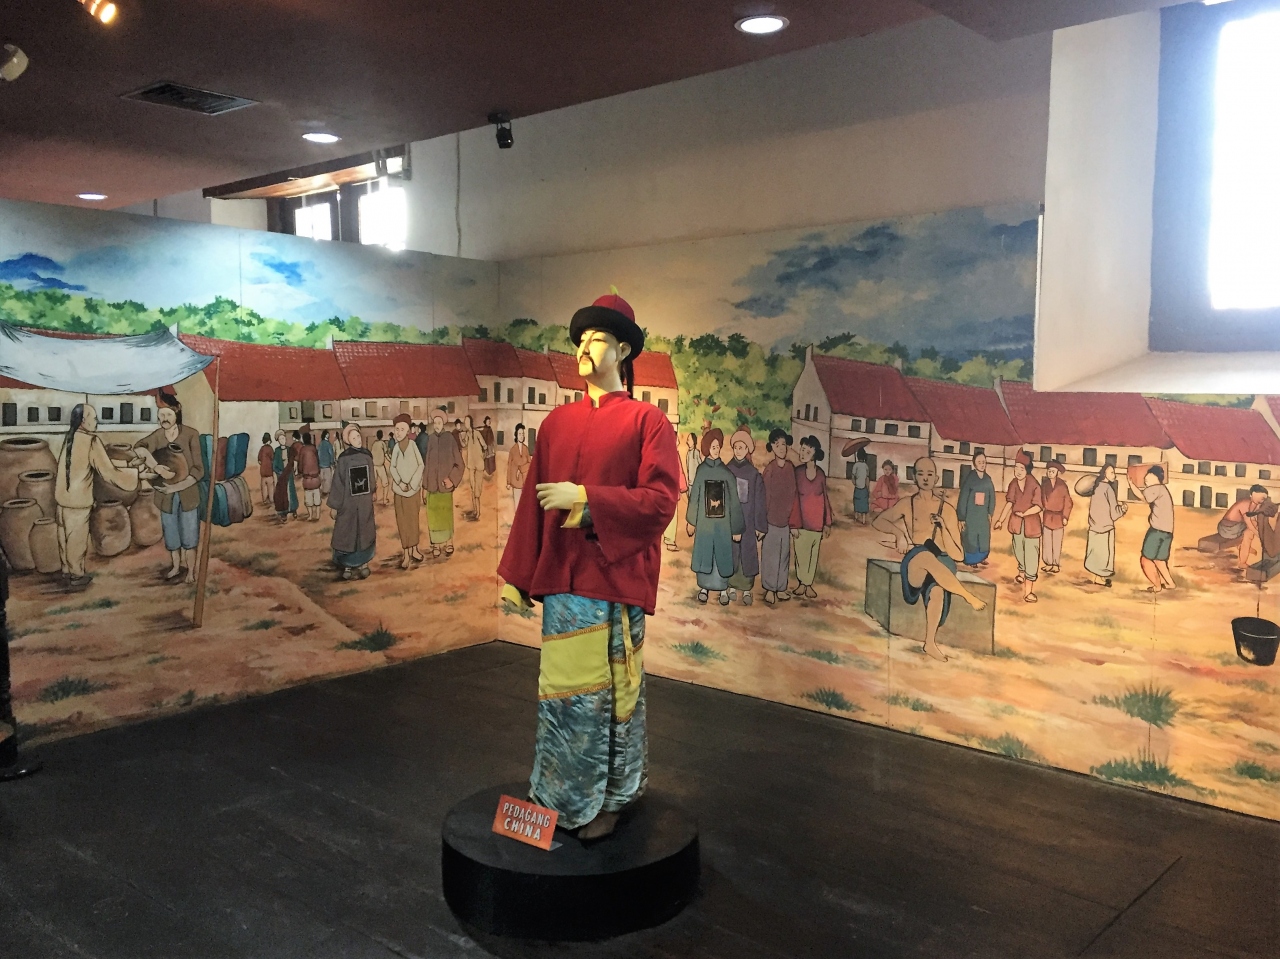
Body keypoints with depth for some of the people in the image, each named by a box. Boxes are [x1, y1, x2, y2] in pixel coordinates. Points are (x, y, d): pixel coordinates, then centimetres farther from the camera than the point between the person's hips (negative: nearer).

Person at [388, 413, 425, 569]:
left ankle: (414, 550, 19)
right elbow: (392, 467, 5)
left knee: (413, 519, 7)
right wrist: (400, 483, -8)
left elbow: (420, 465, -6)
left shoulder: (412, 444, -6)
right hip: (399, 489, 1)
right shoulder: (396, 447, 1)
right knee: (402, 521, 2)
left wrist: (412, 483, -11)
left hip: (413, 488, -1)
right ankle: (405, 553, 6)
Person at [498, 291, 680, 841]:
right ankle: (563, 795, 29)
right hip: (562, 577, 5)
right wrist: (515, 574, 9)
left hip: (615, 578, -4)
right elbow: (533, 502, 11)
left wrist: (583, 497, -18)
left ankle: (610, 800, 24)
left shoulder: (646, 421, -4)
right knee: (564, 688, 12)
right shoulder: (557, 422, 11)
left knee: (612, 690, 6)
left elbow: (660, 502, -12)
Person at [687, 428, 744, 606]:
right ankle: (704, 587, 17)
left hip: (723, 521, -1)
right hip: (704, 521, 1)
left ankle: (723, 589, 14)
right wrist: (691, 521, 4)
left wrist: (736, 528, -5)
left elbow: (734, 501, -3)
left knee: (722, 554, 4)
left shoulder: (727, 472, -3)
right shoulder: (701, 470, 1)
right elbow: (694, 496, 5)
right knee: (703, 553, 6)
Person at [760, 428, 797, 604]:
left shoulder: (791, 467, 0)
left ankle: (781, 588, 25)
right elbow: (765, 497, -8)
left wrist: (793, 518, 7)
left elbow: (793, 494, 7)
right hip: (771, 519, -5)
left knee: (784, 554, 13)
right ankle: (769, 589, 16)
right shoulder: (769, 470, -13)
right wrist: (762, 521, -7)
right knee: (770, 555, 5)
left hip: (786, 519, 5)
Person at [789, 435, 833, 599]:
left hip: (817, 520, 2)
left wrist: (827, 523, 7)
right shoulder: (797, 472, -9)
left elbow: (825, 497, 6)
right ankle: (802, 583, 19)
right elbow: (794, 498, -8)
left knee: (814, 554, 9)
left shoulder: (821, 473, 0)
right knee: (801, 553, 3)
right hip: (801, 520, -2)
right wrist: (794, 524, -12)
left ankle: (808, 584, 19)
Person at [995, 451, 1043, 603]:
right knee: (1019, 552, 21)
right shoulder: (1013, 484, -2)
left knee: (1031, 556, -5)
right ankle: (1022, 574, 46)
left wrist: (1024, 513, -28)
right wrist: (1001, 520, -9)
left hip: (1031, 524, -5)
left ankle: (1028, 590, -4)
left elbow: (1039, 506, -17)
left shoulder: (1034, 486, -18)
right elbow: (1009, 503, -2)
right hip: (1017, 523, 5)